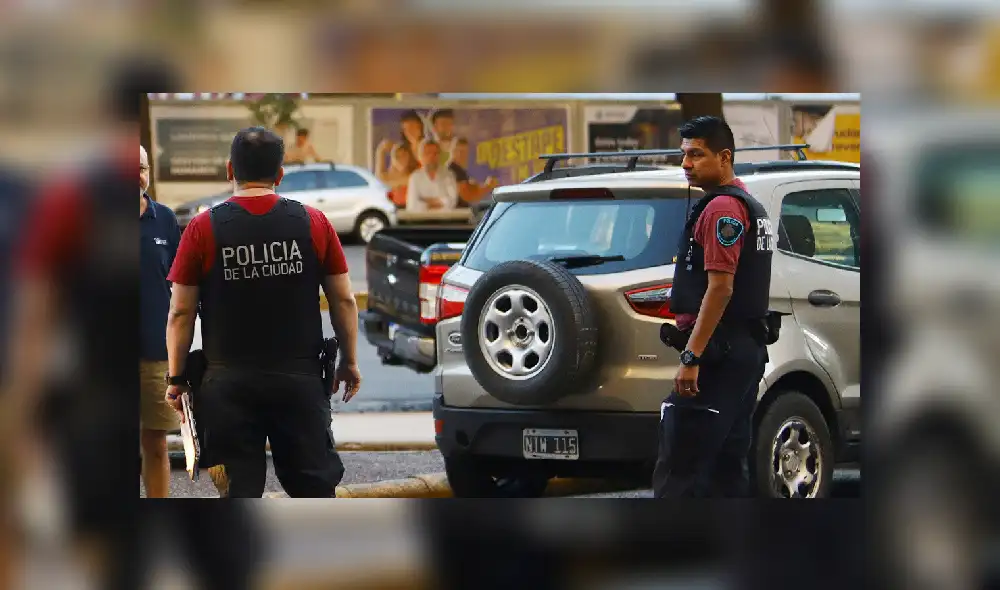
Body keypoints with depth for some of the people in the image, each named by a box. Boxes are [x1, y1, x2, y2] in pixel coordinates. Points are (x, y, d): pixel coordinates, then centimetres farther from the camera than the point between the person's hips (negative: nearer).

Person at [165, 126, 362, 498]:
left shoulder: (203, 229, -4)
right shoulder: (314, 223, 0)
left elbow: (181, 313, -3)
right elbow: (344, 301, 3)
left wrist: (175, 377, 5)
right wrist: (349, 362, 14)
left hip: (229, 384, -1)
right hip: (300, 380, 1)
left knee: (239, 491, 3)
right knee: (314, 482, 10)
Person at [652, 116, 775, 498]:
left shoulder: (722, 208, -12)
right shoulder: (751, 206, 20)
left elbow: (720, 287, -20)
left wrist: (692, 357, -22)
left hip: (717, 352, -11)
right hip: (748, 350, 11)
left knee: (676, 472, -14)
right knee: (727, 468, 11)